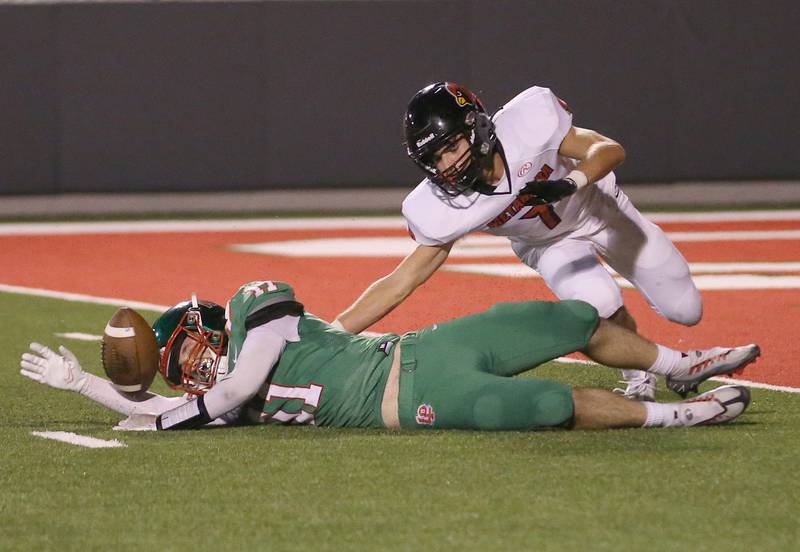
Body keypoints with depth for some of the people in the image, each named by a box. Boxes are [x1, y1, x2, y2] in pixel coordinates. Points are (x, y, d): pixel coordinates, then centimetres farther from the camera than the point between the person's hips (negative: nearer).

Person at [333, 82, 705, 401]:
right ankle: (639, 379, 2)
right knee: (600, 304, -28)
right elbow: (402, 282, -25)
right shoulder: (442, 208, -32)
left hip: (599, 208, 0)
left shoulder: (527, 121, -39)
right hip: (549, 245, 0)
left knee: (685, 310, 3)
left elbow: (610, 150, -29)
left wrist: (571, 182, -50)